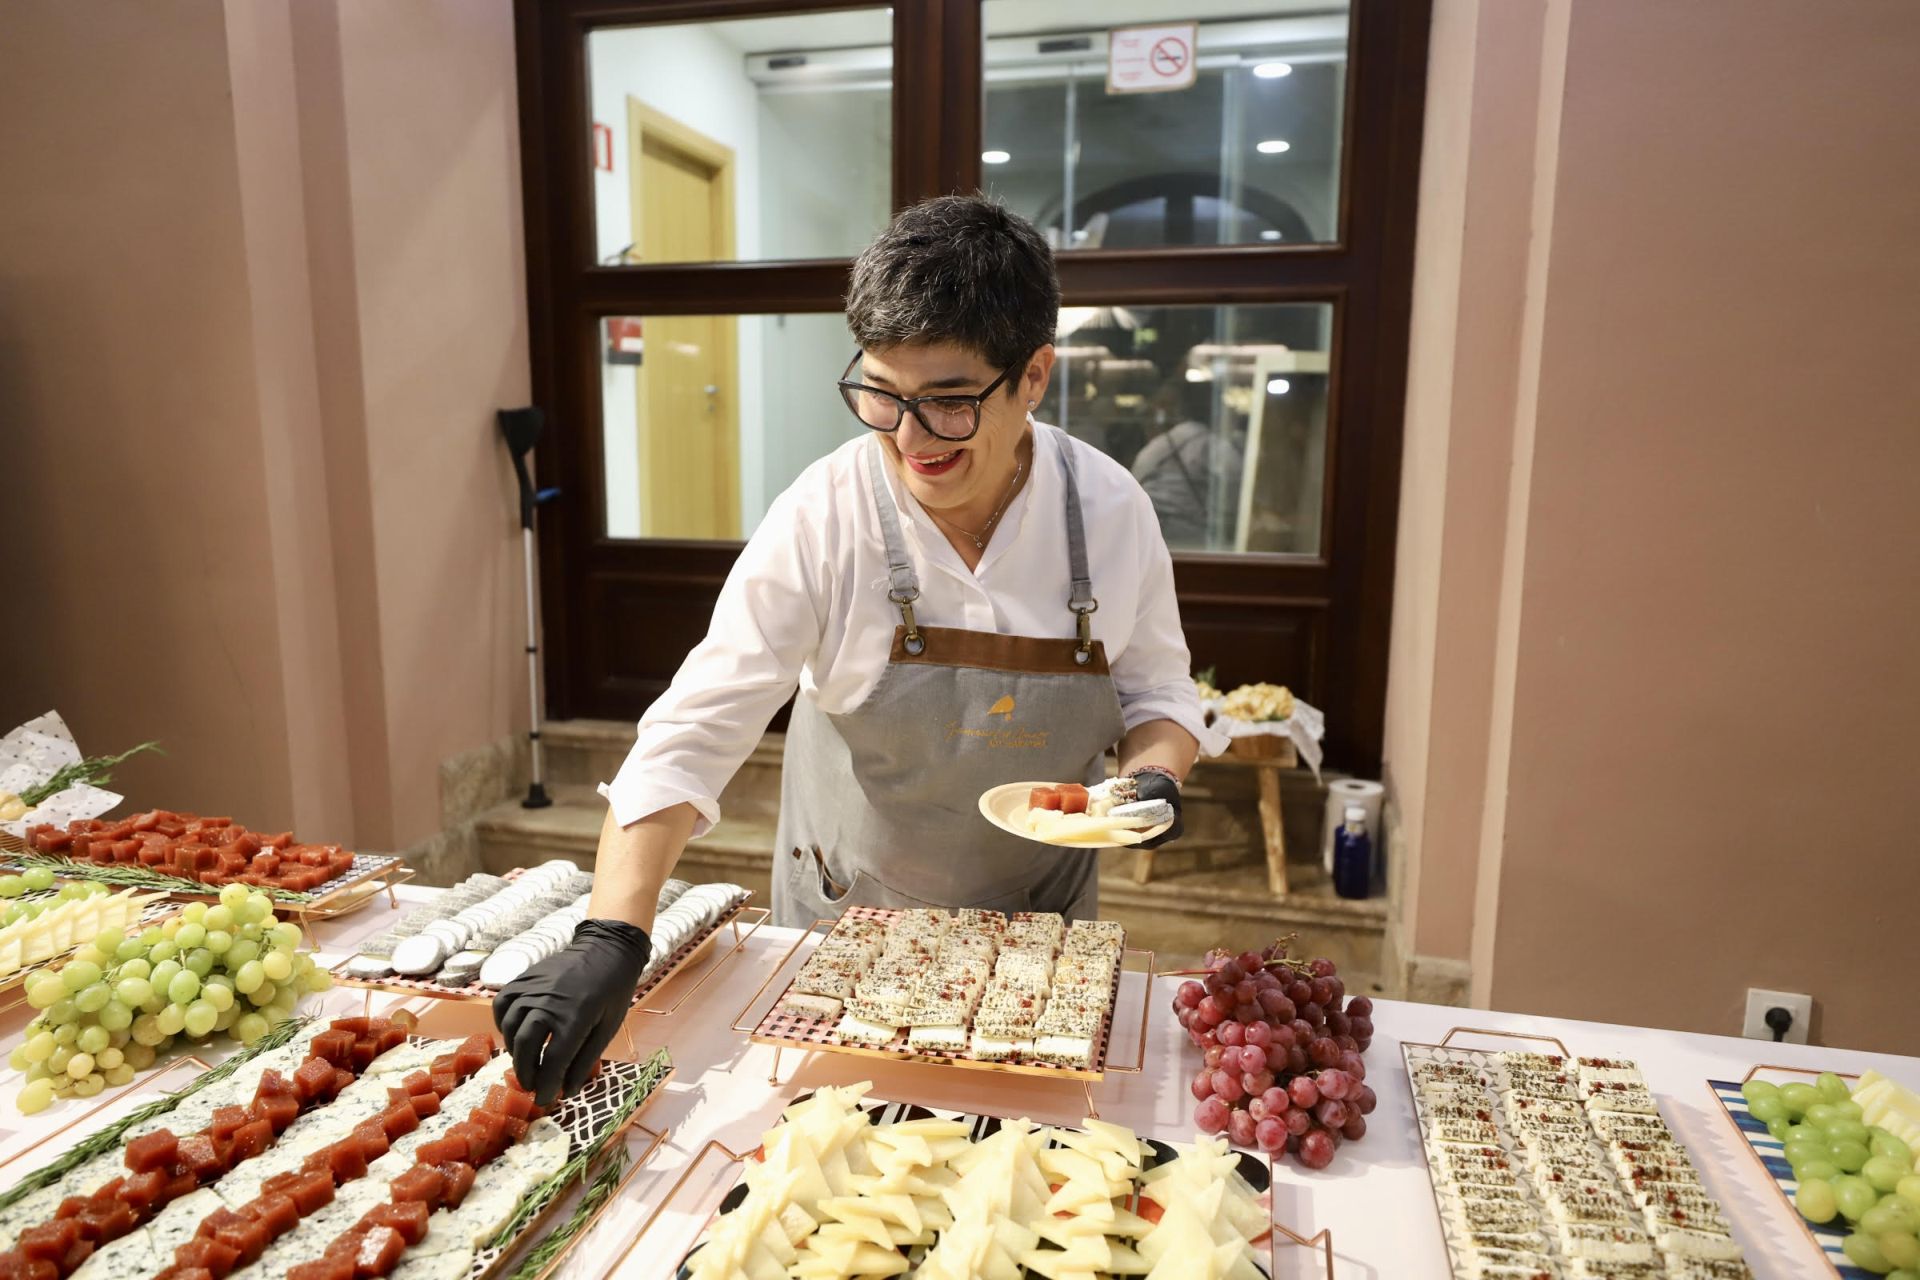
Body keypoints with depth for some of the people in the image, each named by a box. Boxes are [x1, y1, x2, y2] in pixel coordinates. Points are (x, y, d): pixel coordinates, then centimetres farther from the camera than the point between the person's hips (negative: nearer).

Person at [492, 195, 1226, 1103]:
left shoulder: (1110, 509, -15)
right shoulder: (825, 517, -23)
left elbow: (1155, 689, -1)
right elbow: (692, 733, -25)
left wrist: (1153, 776, -22)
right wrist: (611, 940, -33)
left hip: (1041, 918, 2)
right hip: (848, 919, -1)